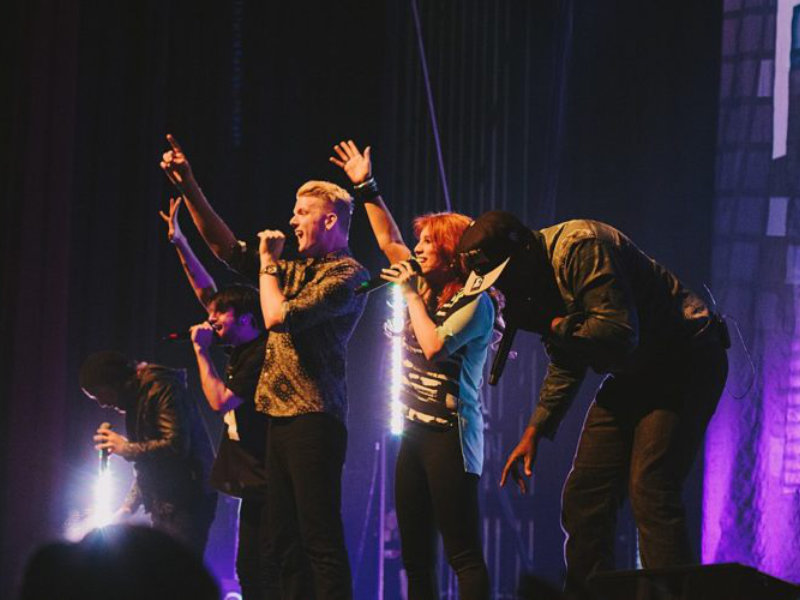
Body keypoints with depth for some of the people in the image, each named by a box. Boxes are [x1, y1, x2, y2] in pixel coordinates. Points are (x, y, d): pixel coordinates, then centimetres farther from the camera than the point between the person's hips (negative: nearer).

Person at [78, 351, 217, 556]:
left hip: (186, 502, -10)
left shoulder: (161, 388, -12)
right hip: (163, 505, 10)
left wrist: (125, 448, -13)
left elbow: (177, 445, -23)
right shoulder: (135, 398, 19)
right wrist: (127, 508, 17)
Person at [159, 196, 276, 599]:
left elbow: (220, 401, -19)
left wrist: (201, 352, -8)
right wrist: (178, 242, 17)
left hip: (266, 485, -10)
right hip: (252, 483, 10)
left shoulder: (260, 356, -14)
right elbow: (207, 293, 19)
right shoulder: (240, 348, 13)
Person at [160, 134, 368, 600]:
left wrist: (268, 263, -1)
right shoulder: (297, 270, 19)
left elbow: (279, 317, -18)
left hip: (314, 418, -9)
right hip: (282, 418, 9)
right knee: (286, 542, 7)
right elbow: (229, 248, 20)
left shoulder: (347, 275, -8)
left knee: (321, 540, -11)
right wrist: (190, 187, 13)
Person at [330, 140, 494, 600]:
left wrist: (411, 294, -10)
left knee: (463, 553, -12)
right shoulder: (428, 288, 13)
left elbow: (434, 345, -21)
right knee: (416, 553, 7)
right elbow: (389, 240, 21)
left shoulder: (475, 301, -9)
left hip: (449, 433, -9)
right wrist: (367, 186, 16)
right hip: (415, 429, 9)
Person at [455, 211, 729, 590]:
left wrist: (548, 326, -23)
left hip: (686, 363, -9)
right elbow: (566, 362, 18)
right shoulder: (534, 279, 6)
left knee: (650, 494, -20)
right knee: (584, 496, 3)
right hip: (634, 374, 9)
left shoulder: (581, 246, -23)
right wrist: (535, 431, 11)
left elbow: (620, 334, -31)